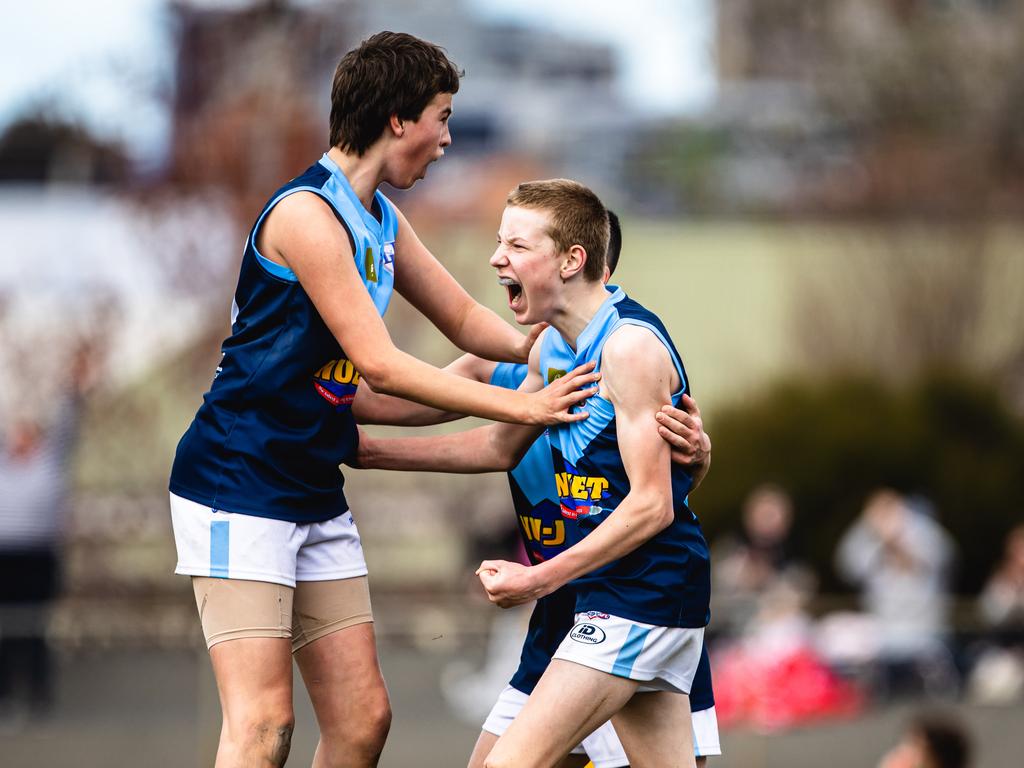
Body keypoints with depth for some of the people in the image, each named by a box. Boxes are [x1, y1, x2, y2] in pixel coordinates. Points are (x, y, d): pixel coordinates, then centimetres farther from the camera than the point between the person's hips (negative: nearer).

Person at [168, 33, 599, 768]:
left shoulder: (382, 222, 13)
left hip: (317, 498, 9)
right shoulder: (306, 212, -17)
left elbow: (465, 319, 22)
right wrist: (524, 408, -15)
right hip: (237, 486, -9)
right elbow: (378, 362, -18)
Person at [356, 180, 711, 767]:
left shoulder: (629, 345, -17)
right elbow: (500, 445, 26)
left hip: (643, 594, -9)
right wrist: (369, 451, 23)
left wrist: (540, 580, -21)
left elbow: (652, 505, -21)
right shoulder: (553, 348, 11)